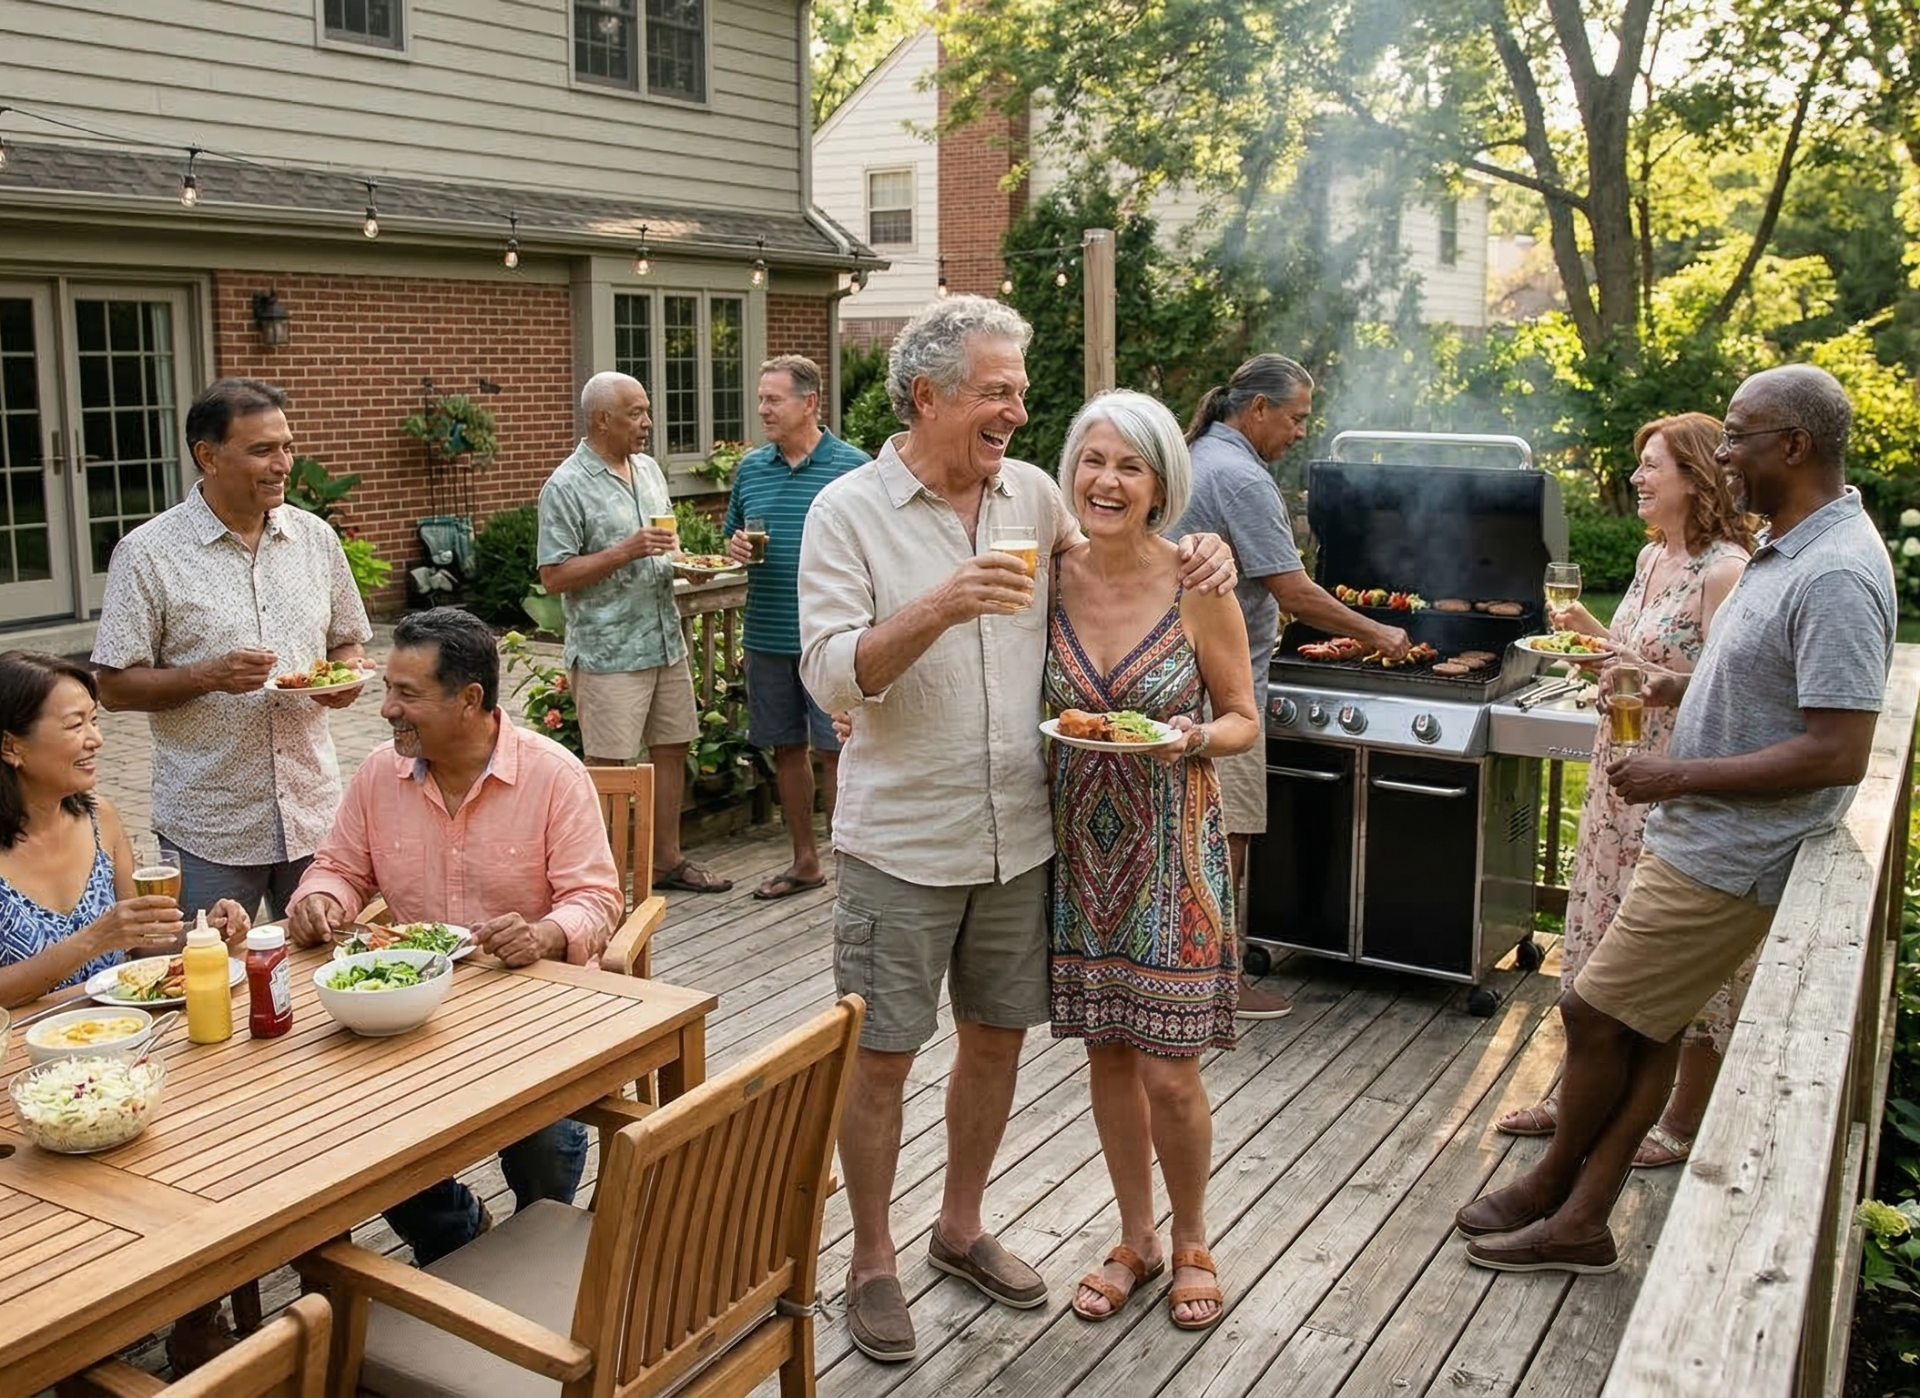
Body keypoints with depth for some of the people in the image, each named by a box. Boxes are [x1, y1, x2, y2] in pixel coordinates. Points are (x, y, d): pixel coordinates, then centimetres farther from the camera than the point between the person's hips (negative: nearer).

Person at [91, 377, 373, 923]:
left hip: (313, 816, 4)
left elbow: (348, 641, 15)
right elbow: (115, 686, -6)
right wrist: (210, 676, -21)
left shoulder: (316, 538, 6)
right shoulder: (148, 554, -6)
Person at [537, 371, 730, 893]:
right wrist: (627, 551, -22)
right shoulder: (566, 487, -12)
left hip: (665, 640, 8)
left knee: (671, 748, 13)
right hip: (608, 650, -8)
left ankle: (667, 859, 25)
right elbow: (554, 576, -15)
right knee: (608, 765, -2)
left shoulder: (649, 469, 12)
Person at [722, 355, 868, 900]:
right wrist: (735, 546, -3)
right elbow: (732, 535, 21)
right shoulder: (750, 467, 10)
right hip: (767, 636, 5)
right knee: (786, 748, 13)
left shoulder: (851, 467, -4)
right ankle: (805, 860, 26)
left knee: (835, 750, -1)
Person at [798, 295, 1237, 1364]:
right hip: (902, 842, -4)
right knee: (883, 1055, 5)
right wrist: (940, 608, -31)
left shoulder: (1033, 493, 3)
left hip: (1018, 834, 5)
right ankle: (873, 1260, 26)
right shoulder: (849, 511, -8)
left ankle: (962, 1228, 37)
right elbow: (832, 676, -16)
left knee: (998, 1036, 16)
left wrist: (1192, 553, -2)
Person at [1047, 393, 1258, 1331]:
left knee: (1169, 1072, 1)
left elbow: (1243, 722, -1)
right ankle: (1135, 1239, 34)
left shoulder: (1197, 591, -10)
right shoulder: (1044, 577, -3)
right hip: (1079, 846, 3)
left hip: (1171, 850, -3)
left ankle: (1190, 1242, 29)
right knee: (1107, 1054, 14)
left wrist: (1191, 736, -20)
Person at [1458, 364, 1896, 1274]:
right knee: (1644, 1029, 12)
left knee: (1595, 1015, 1)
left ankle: (1551, 1187, 22)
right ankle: (1578, 1221, 22)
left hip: (1725, 862, -10)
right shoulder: (1790, 551, 9)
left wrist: (1683, 774, -20)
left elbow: (1837, 753, -26)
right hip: (1697, 842, 10)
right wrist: (1676, 687, 8)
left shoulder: (1835, 575, -22)